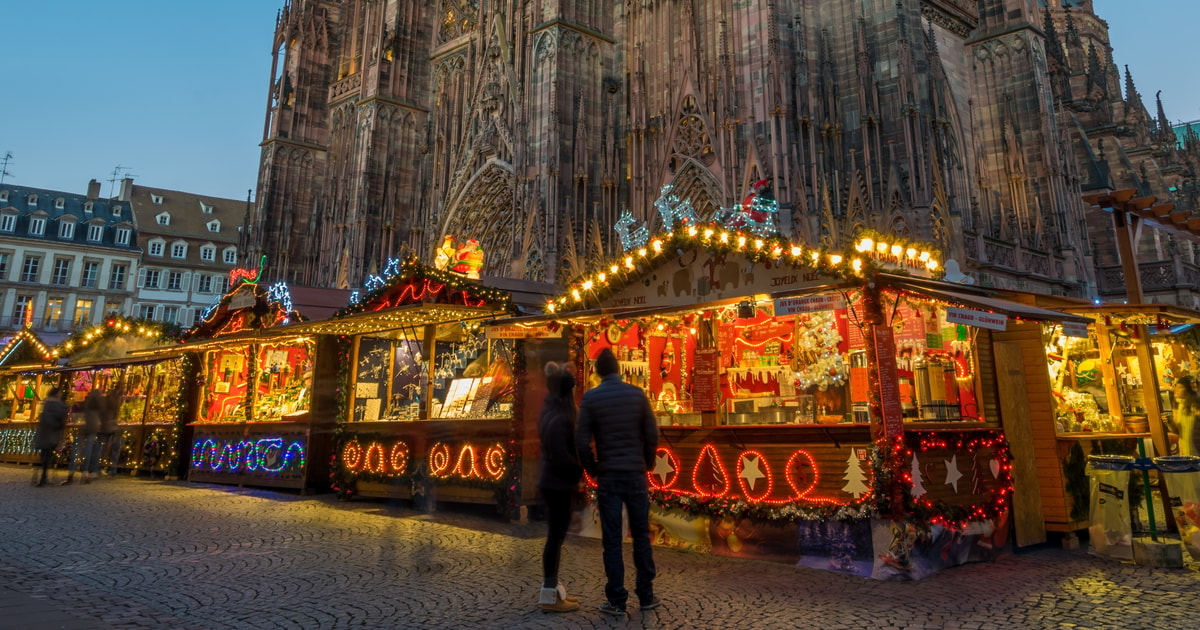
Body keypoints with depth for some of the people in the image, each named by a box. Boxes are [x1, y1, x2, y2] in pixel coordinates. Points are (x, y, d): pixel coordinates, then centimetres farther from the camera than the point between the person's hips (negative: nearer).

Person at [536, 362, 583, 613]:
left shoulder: (552, 412, 9)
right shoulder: (559, 418, -21)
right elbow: (562, 457, -23)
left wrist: (574, 474, 9)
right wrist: (580, 471, -8)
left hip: (553, 482, 10)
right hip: (557, 484, -10)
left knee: (555, 536, 16)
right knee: (556, 537, 0)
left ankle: (552, 589, 27)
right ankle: (550, 597, 10)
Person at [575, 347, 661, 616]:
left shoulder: (590, 398, -4)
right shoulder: (637, 394, 0)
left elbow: (582, 441, -8)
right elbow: (652, 435, -1)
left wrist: (592, 469, 7)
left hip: (608, 476, -1)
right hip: (635, 475, 2)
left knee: (612, 539, 4)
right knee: (641, 536, 12)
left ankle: (617, 600, 8)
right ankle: (646, 595, 18)